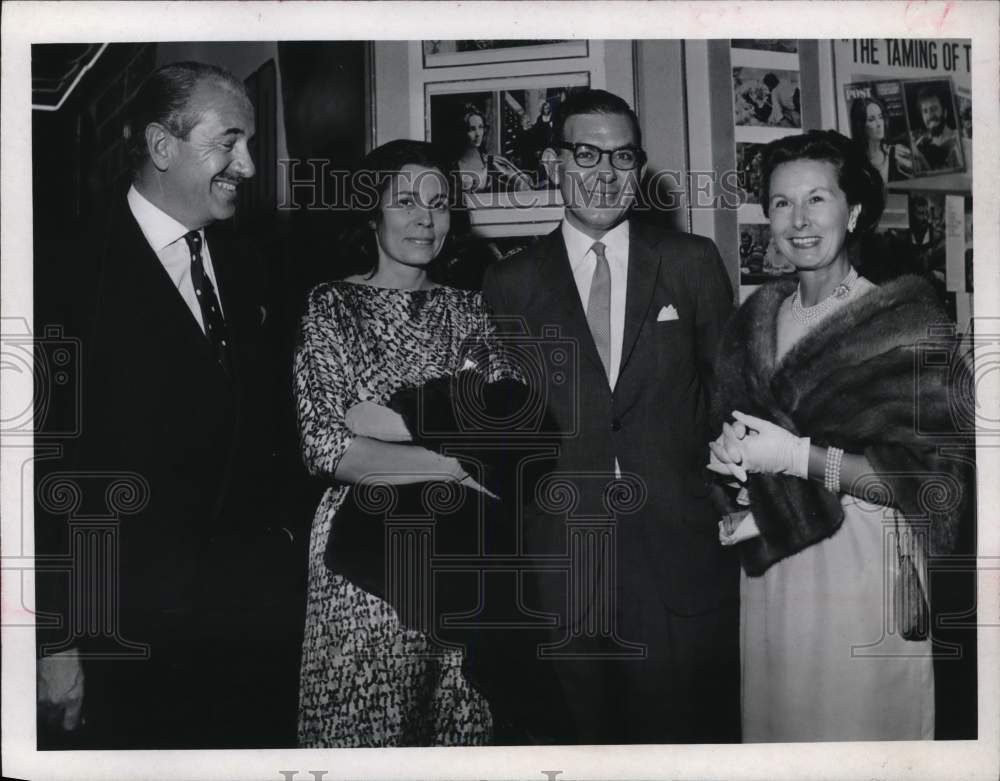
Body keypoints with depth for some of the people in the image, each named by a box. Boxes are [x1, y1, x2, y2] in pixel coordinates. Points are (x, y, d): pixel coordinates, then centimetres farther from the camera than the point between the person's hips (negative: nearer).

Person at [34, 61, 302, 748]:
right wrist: (56, 643, -12)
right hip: (125, 633, -6)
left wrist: (275, 552, 6)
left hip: (254, 610, 6)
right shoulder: (74, 275, -12)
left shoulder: (242, 268, 9)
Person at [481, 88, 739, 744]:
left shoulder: (692, 263, 5)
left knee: (692, 732, 7)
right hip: (559, 563, 0)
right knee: (573, 736, 8)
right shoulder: (510, 284, 5)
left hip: (682, 559, 0)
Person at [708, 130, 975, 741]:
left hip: (865, 572, -5)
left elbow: (932, 477, -14)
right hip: (771, 567, 5)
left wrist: (798, 456, -19)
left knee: (861, 726, 6)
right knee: (776, 719, 15)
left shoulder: (907, 320, -8)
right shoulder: (757, 320, 8)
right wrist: (730, 456, -3)